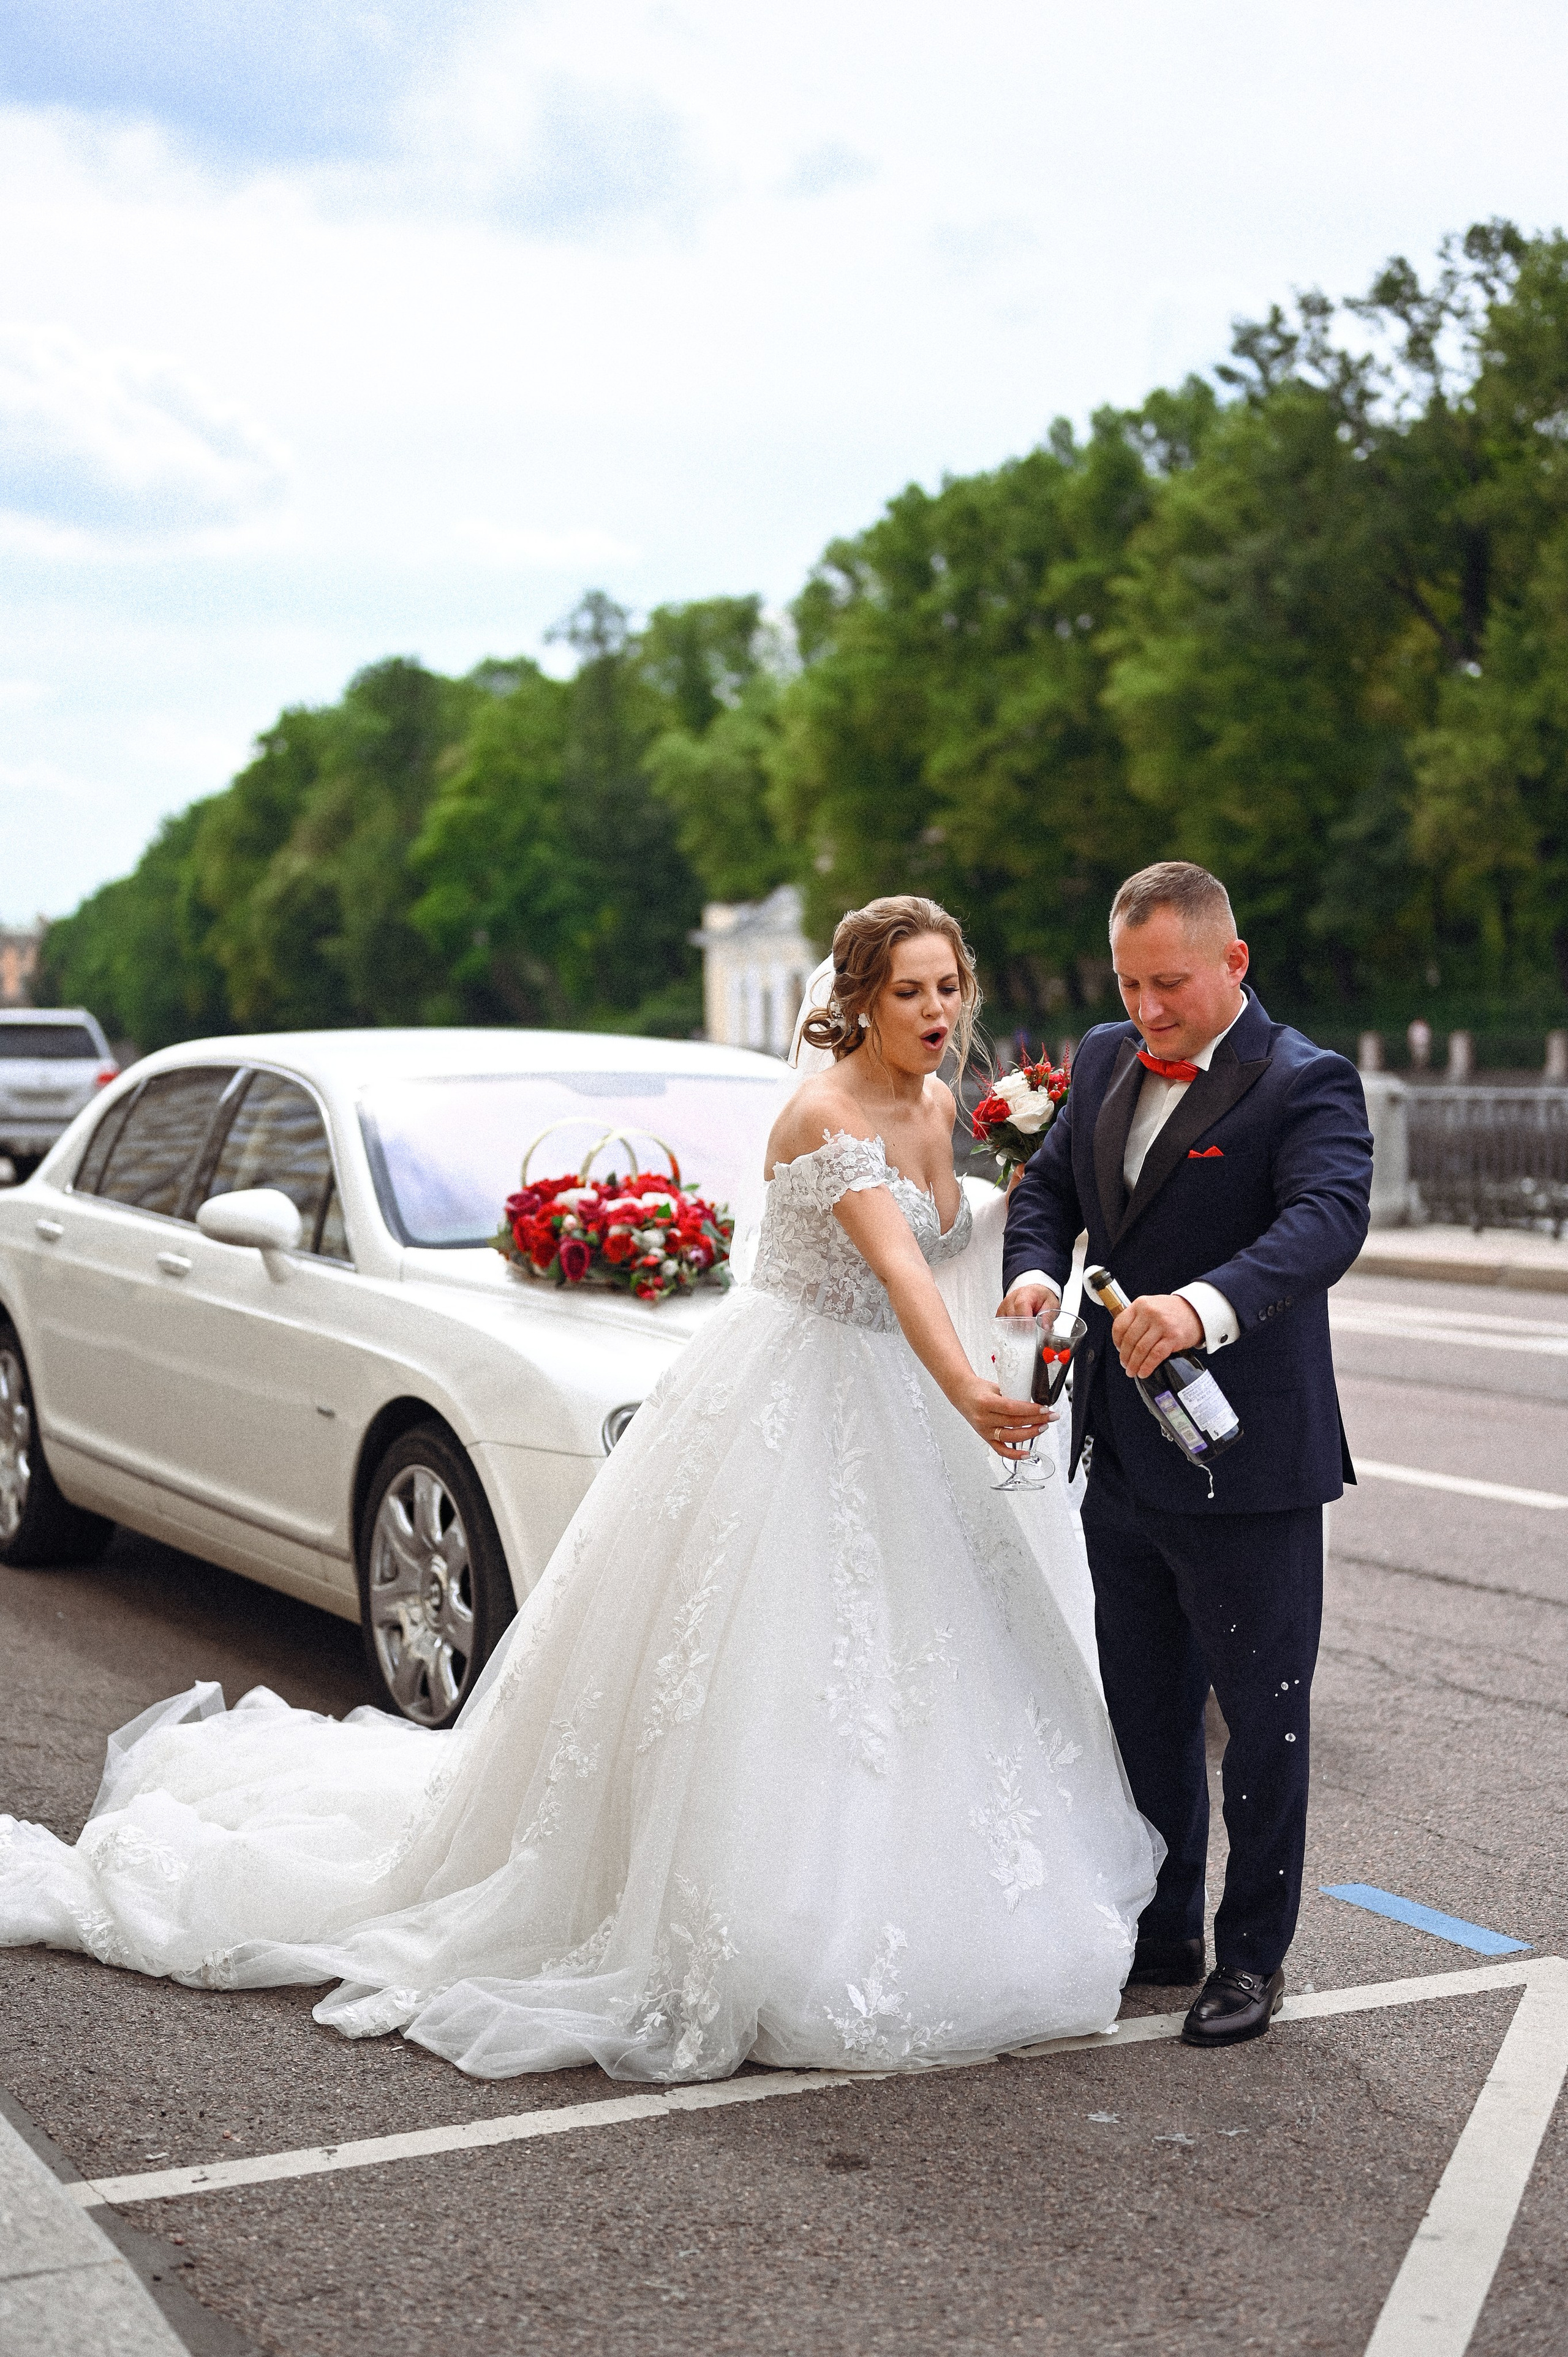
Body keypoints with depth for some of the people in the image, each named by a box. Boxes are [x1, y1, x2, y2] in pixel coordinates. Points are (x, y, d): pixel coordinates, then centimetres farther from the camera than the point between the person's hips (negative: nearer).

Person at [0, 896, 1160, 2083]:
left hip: (884, 1402, 9)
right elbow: (894, 1263, -35)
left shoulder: (936, 1109, 7)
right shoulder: (823, 1113, -20)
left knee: (886, 1666, 10)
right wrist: (965, 1391, -48)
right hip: (783, 1401, -8)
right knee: (753, 1666, -6)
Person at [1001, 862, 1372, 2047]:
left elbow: (1327, 1218, -30)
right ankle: (1162, 1933, 34)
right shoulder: (1106, 1061, 8)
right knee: (1145, 1712, 18)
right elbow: (1049, 1185, 12)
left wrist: (1204, 1307, -48)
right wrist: (1036, 1271, -12)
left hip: (1248, 1463, -7)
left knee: (1262, 1716, 7)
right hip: (1123, 1458, 7)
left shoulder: (1306, 1085, -14)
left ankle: (1255, 1955, 23)